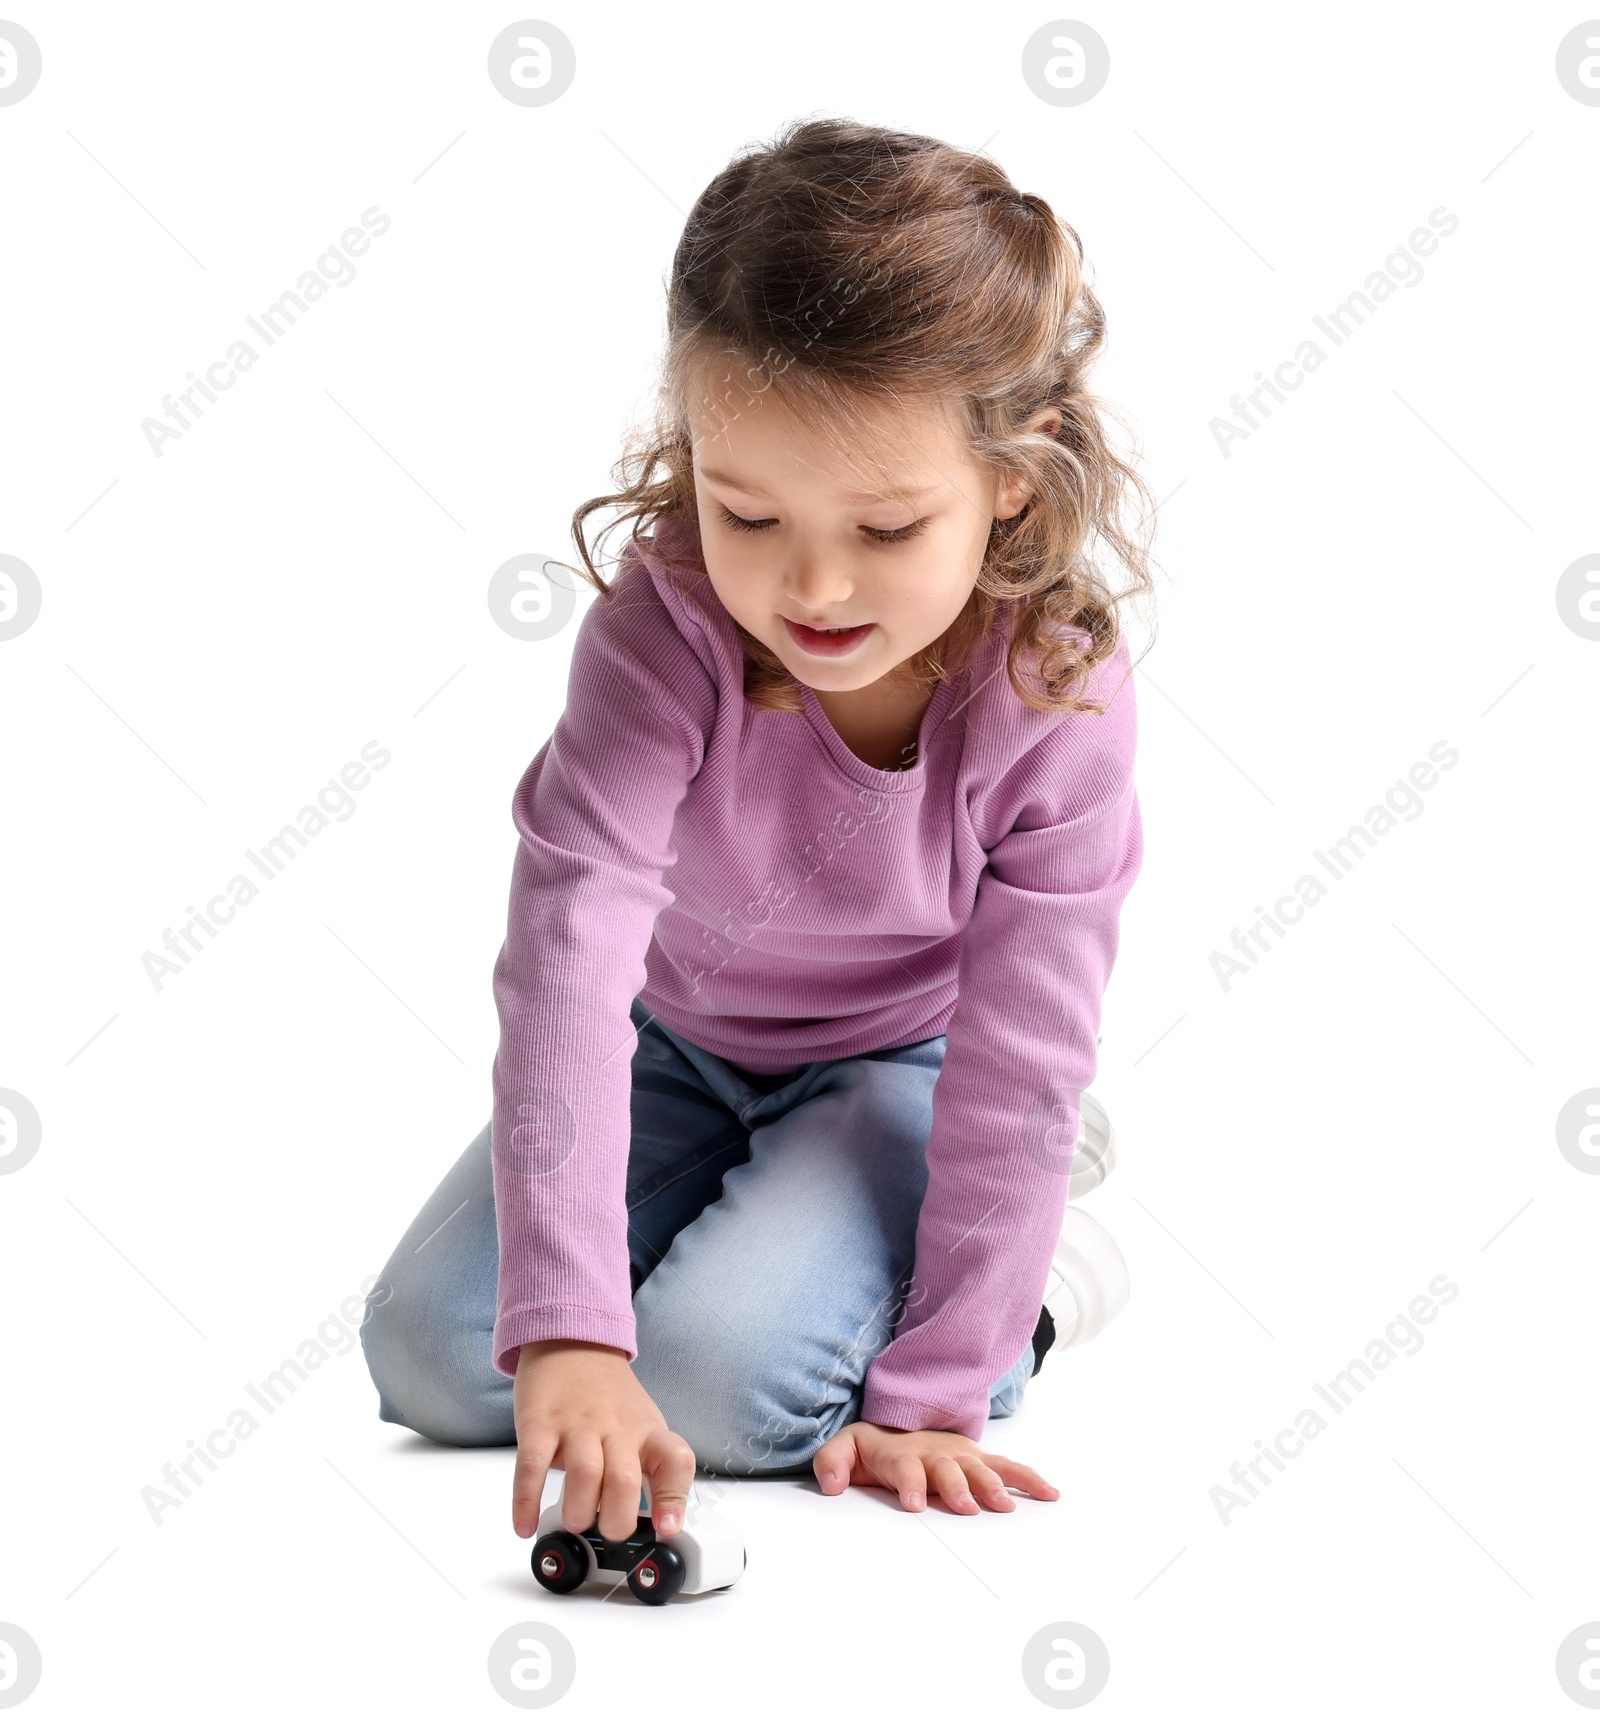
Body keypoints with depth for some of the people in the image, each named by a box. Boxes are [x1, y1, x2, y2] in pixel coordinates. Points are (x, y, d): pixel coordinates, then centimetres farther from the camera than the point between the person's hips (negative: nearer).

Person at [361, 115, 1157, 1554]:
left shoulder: (1060, 695, -29)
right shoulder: (665, 624, -31)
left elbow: (1020, 1067, -24)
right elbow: (567, 950, -41)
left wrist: (932, 1392, -26)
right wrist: (568, 1328, -50)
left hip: (901, 1065, -2)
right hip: (674, 1044, 3)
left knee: (715, 1381, -26)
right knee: (434, 1355, -9)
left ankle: (1044, 1272, 1)